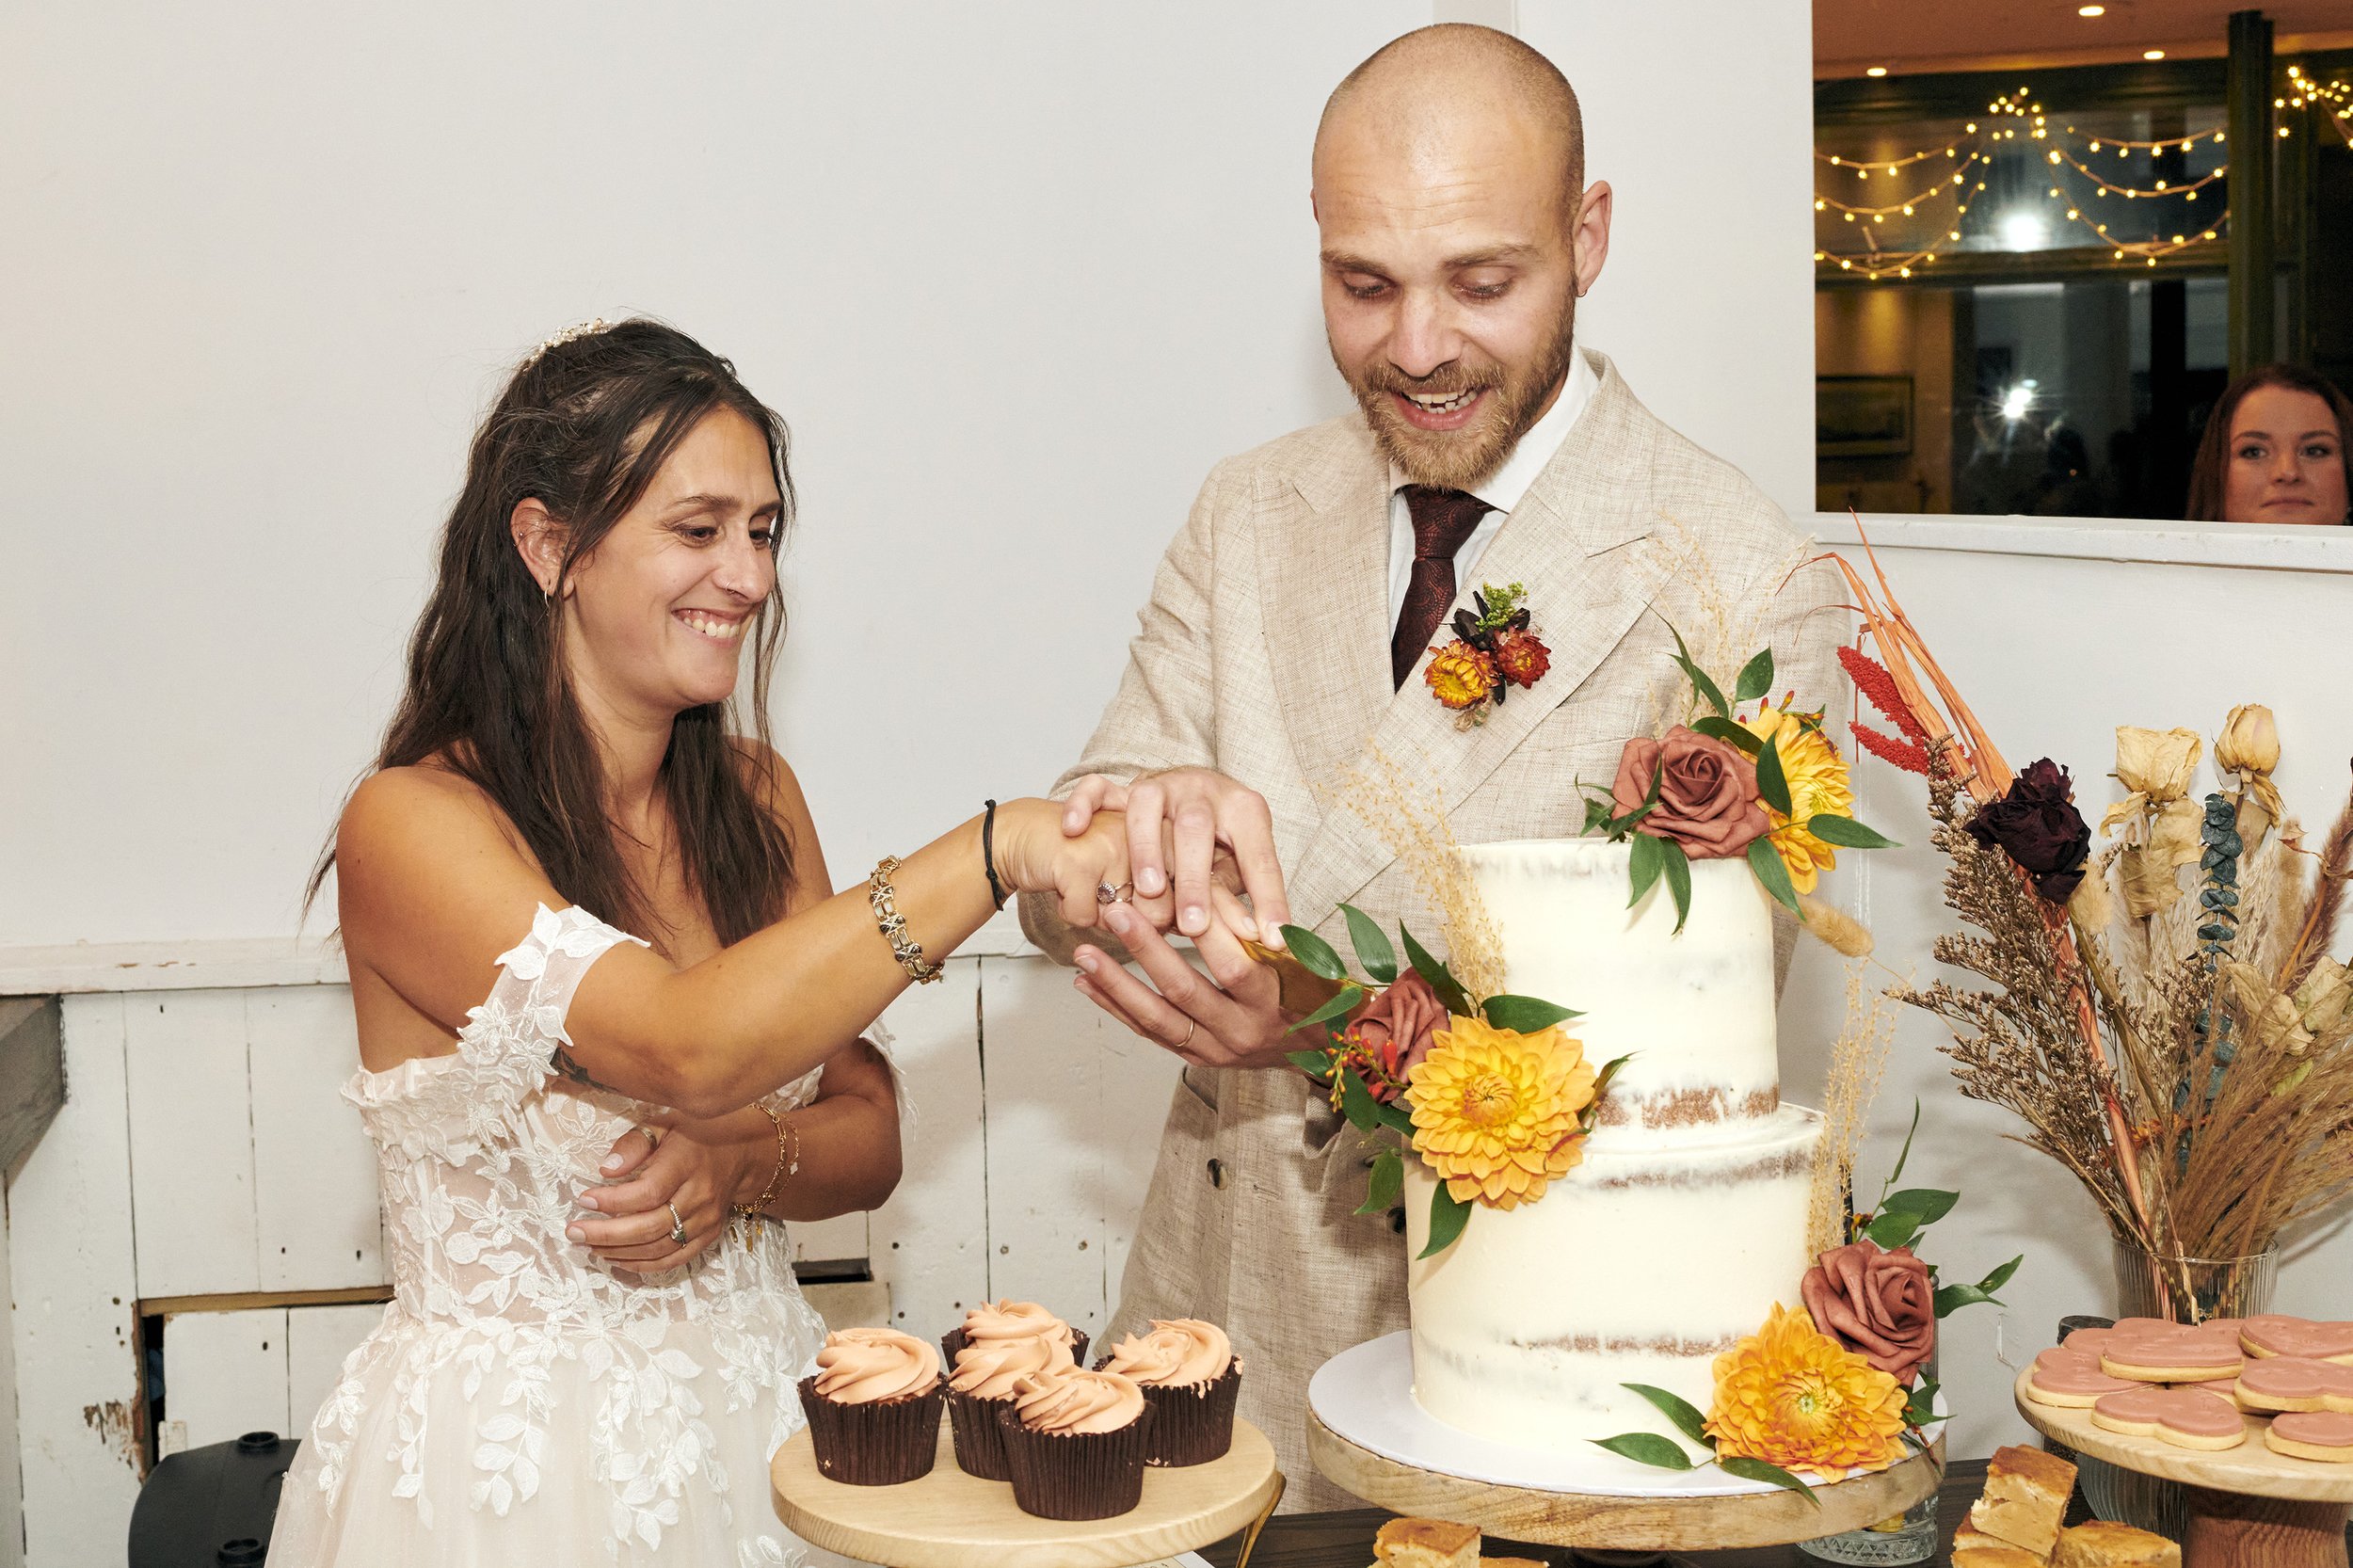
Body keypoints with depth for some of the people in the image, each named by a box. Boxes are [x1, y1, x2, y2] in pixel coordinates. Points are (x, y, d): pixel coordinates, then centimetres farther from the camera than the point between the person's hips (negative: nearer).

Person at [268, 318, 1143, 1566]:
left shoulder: (755, 799, 4)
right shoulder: (411, 826, -15)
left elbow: (866, 1138, 6)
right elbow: (691, 1046, -29)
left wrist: (742, 1166, -15)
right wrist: (993, 851, -31)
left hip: (754, 1416, 5)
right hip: (504, 1464, -5)